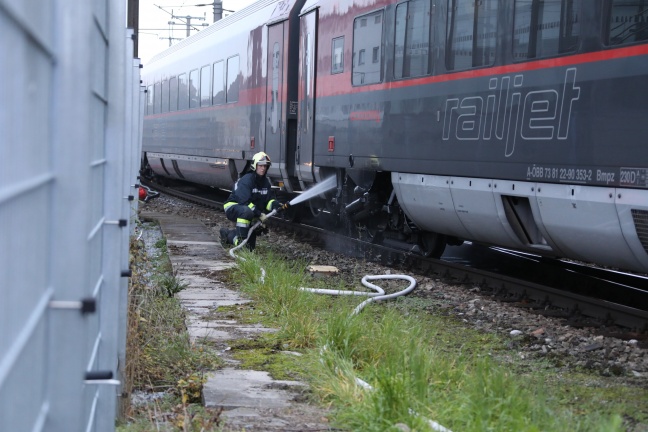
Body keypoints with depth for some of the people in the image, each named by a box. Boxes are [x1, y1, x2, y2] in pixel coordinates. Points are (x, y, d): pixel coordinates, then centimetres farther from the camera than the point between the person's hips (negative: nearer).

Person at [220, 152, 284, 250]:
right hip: (233, 207, -8)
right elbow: (245, 201, -31)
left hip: (248, 211, 8)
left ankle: (227, 234, 34)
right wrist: (259, 214, -34)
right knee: (246, 211, -44)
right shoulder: (246, 180, -23)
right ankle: (241, 240, -38)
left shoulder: (265, 182, 2)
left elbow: (269, 200, 0)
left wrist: (276, 205, -24)